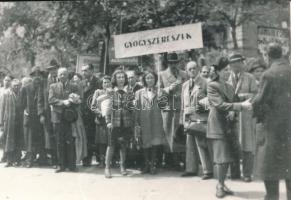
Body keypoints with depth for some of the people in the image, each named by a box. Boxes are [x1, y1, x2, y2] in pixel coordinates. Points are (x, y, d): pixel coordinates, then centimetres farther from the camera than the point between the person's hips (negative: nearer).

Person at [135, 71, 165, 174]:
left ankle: (153, 164, 8)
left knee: (155, 142, -2)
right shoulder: (139, 92, 9)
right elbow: (137, 108, 5)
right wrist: (137, 123, 0)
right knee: (145, 142, 3)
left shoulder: (158, 91, 8)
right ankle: (146, 164, 15)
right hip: (144, 120, 1)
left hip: (155, 120, -1)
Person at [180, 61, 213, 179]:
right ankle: (191, 169, 19)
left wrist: (204, 106, -16)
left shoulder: (204, 83, -1)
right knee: (190, 145, 9)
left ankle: (208, 171, -2)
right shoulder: (185, 85, 17)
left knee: (202, 144, -9)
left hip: (200, 117, -6)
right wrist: (182, 118, 13)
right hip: (188, 117, 6)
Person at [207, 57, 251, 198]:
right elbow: (220, 104, -19)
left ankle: (222, 184, 19)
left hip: (228, 124, 7)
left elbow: (232, 102, 17)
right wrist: (241, 105, -24)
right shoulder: (212, 86, -9)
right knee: (221, 156, -6)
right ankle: (220, 185, 8)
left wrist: (233, 111, -7)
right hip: (217, 124, -7)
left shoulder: (229, 87, 14)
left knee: (227, 156, 7)